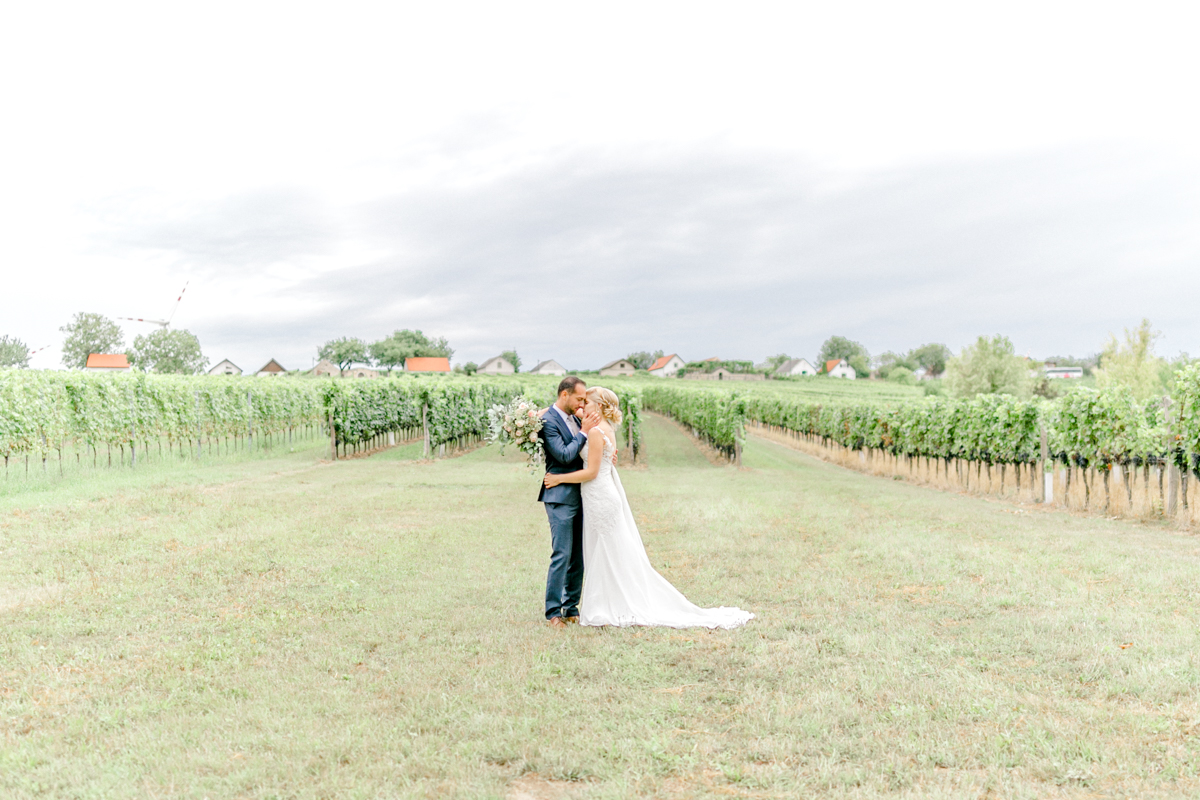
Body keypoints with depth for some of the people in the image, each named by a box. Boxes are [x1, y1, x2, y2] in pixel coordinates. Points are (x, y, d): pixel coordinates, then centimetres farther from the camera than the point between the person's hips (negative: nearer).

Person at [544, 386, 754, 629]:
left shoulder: (596, 432, -16)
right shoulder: (605, 429, 12)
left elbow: (591, 472, -18)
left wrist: (558, 478, -11)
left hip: (600, 499, -10)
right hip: (604, 496, 10)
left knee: (608, 556, -1)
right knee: (611, 557, 13)